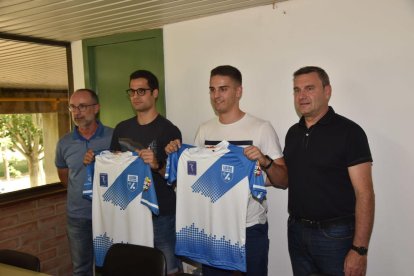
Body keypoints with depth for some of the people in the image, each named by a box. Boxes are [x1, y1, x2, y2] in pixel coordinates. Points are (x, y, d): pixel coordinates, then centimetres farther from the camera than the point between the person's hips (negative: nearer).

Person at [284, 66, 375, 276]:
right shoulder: (293, 133, 8)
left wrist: (359, 250, -19)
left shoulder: (348, 131, -12)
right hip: (297, 232, 6)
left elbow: (364, 193, -15)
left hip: (335, 235, -5)